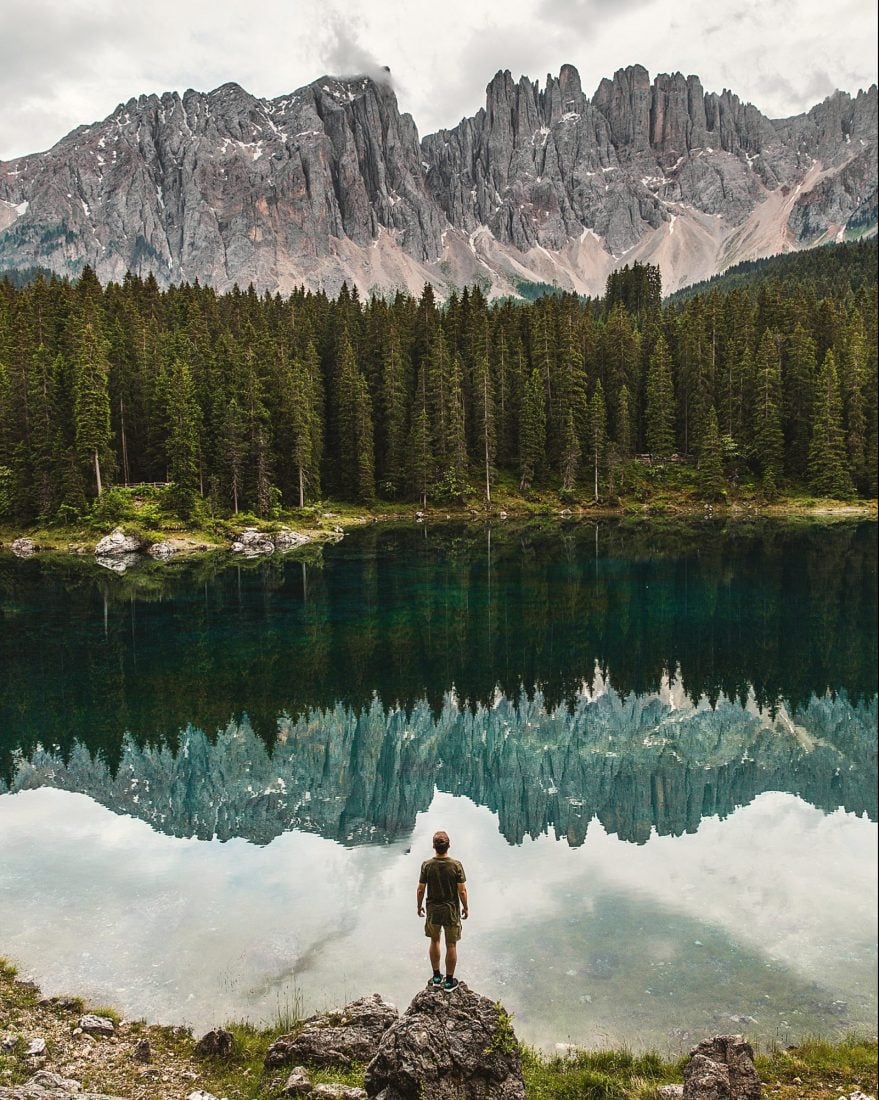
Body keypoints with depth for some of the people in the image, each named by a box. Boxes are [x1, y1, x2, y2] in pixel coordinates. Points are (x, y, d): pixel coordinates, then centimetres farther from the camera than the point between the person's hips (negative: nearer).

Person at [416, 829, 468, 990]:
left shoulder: (427, 865, -14)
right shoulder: (456, 865, -17)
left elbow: (421, 889, -7)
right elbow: (462, 891, -12)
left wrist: (419, 906, 9)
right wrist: (465, 907, 3)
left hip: (433, 910, 2)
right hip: (452, 910, -1)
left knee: (434, 941, 21)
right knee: (451, 945, 12)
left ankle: (436, 976, 30)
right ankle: (449, 980, 21)